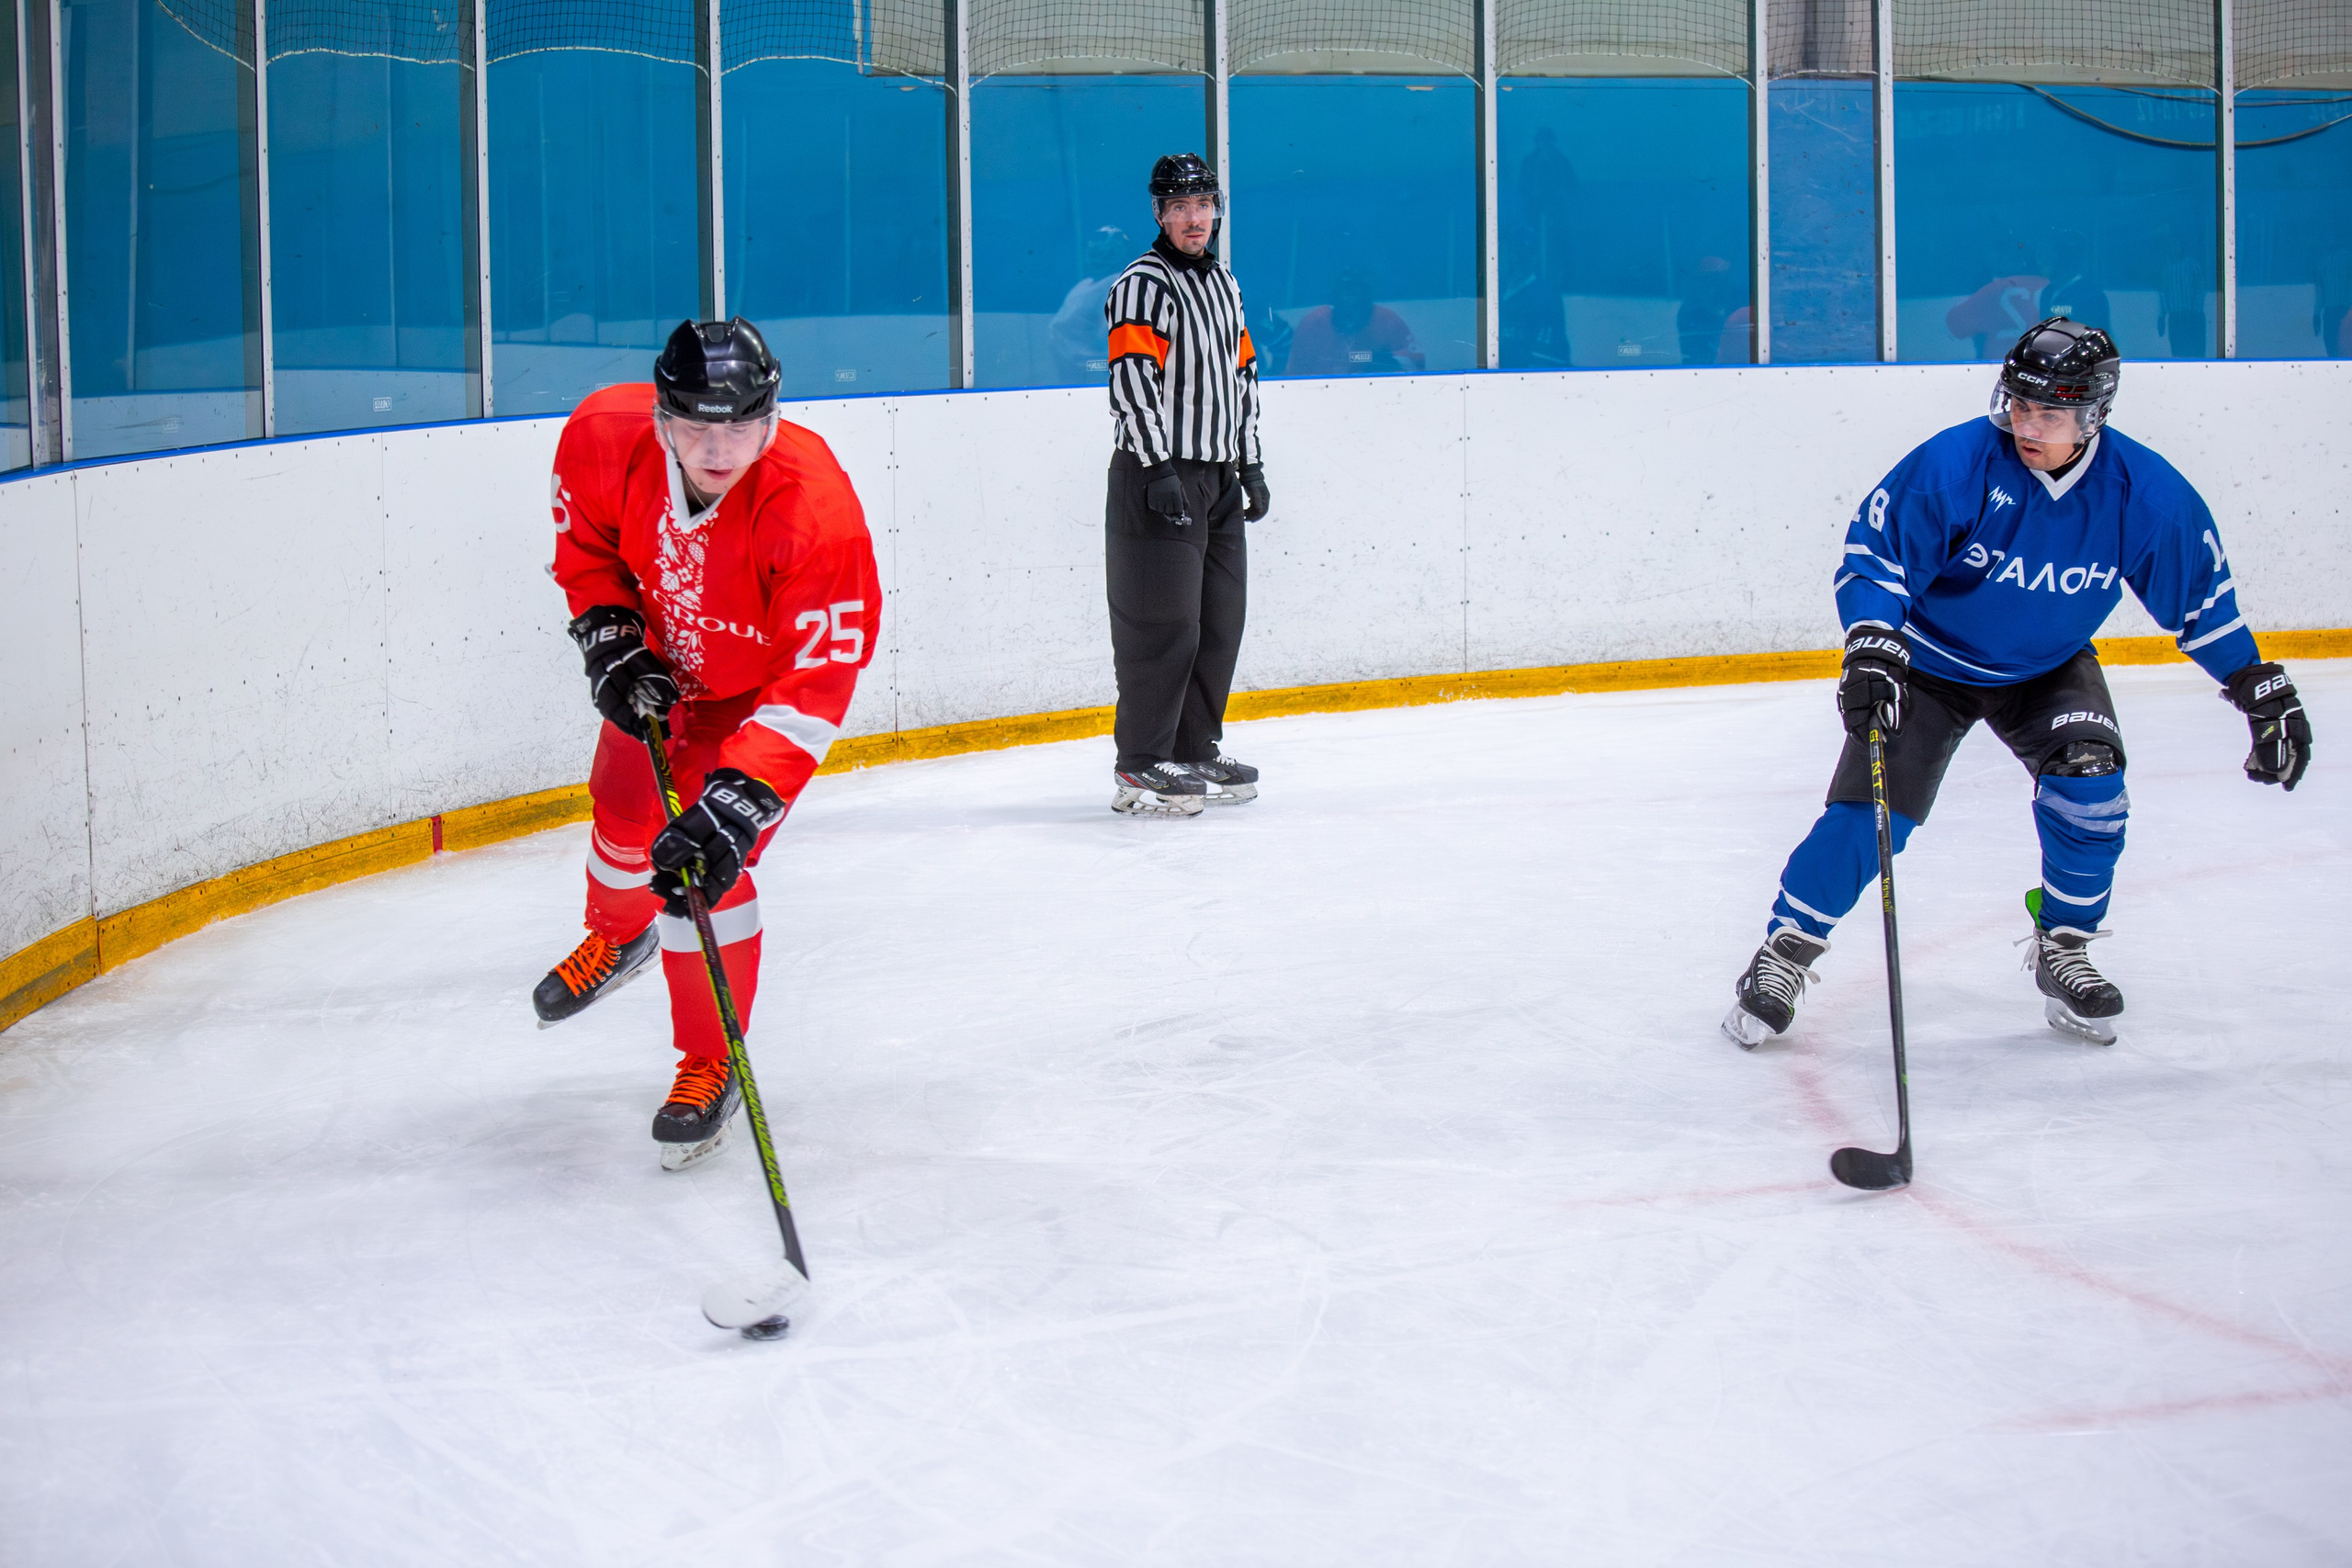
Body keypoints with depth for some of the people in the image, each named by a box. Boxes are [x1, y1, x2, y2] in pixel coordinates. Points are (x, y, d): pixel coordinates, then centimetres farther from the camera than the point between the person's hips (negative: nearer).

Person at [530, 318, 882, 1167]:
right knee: (626, 810, 21)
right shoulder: (604, 435, -28)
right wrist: (612, 640, -14)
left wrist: (734, 805, -45)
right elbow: (584, 539, -4)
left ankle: (713, 1065, 6)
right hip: (666, 662, 5)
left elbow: (813, 685, -39)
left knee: (704, 857, -14)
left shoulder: (817, 511, -41)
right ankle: (618, 937, 57)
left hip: (760, 687, -5)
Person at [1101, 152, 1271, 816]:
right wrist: (1159, 468, -25)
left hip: (1217, 477, 9)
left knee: (1220, 621, 11)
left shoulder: (1224, 284, 17)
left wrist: (1251, 462, 20)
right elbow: (1131, 379, -18)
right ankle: (1140, 768, -4)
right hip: (1158, 480, -8)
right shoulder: (1142, 285, -10)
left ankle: (1195, 750, 22)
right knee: (1164, 625, -9)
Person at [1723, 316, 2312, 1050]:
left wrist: (2262, 689, -4)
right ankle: (1785, 951, 8)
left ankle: (2063, 952, 1)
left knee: (2089, 780, -21)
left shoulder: (2146, 492, -19)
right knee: (1870, 812, -11)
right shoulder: (1953, 465, -28)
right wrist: (1872, 647, -38)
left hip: (2049, 668, 2)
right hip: (1931, 659, -2)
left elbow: (2202, 597, -5)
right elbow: (1874, 555, -23)